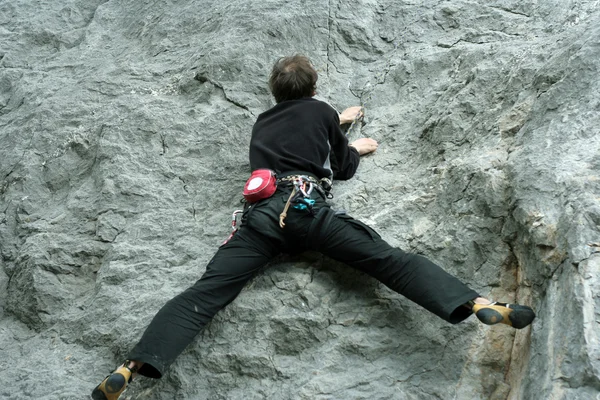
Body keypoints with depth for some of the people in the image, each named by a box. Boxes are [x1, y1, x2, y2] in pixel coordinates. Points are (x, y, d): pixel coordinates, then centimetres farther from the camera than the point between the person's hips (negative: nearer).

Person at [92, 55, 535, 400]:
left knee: (206, 292, -7)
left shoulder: (263, 122, 33)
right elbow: (343, 167, 28)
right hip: (307, 207, -3)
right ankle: (480, 305, -25)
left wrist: (338, 121, 61)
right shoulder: (321, 110, 21)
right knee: (388, 258, -11)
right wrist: (357, 148, 49)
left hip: (262, 212, 3)